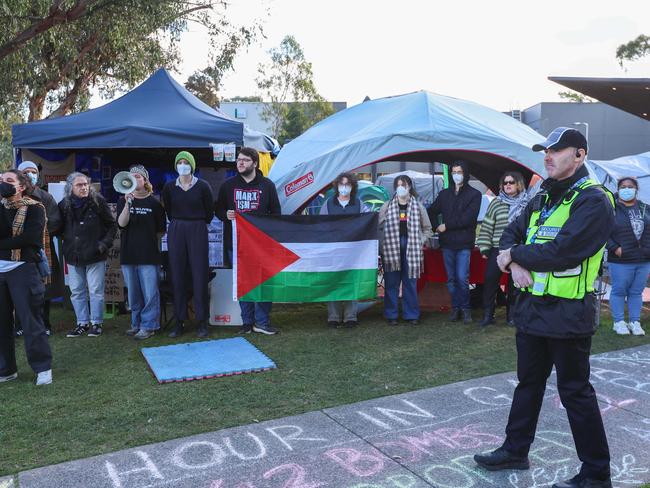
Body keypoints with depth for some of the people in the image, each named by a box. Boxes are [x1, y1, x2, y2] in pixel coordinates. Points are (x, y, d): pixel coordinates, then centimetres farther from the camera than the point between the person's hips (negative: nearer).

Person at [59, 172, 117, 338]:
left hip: (95, 256, -3)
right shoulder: (64, 205, 4)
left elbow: (112, 225, 0)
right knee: (76, 292, 10)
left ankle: (96, 323, 13)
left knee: (96, 291, 1)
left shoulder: (98, 202, -4)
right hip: (73, 256, 4)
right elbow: (59, 228, 14)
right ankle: (82, 323, 22)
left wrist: (105, 243, -9)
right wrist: (67, 245, -1)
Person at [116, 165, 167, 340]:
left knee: (150, 292, -3)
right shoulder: (123, 201, 7)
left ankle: (148, 326, 6)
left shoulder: (154, 202, 0)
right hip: (129, 254, 3)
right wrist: (128, 203, -19)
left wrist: (149, 240, 1)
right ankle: (137, 324, 23)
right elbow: (121, 223, -9)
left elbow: (161, 230, 6)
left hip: (149, 255, -3)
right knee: (133, 293, 12)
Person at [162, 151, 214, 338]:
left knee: (199, 275, -2)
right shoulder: (169, 187, 5)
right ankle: (179, 321, 12)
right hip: (176, 231, 2)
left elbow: (209, 211, 7)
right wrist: (179, 224, 14)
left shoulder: (202, 186, -2)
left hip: (198, 231, -2)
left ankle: (202, 322, 7)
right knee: (177, 276, 3)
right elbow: (169, 211, 17)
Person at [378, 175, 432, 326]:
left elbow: (427, 228, 13)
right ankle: (391, 315, 12)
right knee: (391, 283, 3)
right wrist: (384, 245, -6)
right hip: (391, 249, 0)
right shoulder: (387, 207, 4)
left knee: (410, 282, 5)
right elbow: (379, 227, 4)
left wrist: (420, 242, 1)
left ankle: (411, 315, 14)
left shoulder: (418, 206, 6)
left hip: (411, 249, 1)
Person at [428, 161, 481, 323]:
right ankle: (455, 307, 18)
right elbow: (432, 212, 22)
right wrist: (436, 227, 6)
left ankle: (465, 307, 9)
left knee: (462, 278, -8)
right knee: (451, 278, 7)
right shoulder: (444, 194, 13)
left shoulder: (474, 194, 0)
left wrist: (446, 225, -9)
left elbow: (468, 218, -11)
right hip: (447, 243, 4)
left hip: (464, 243, -4)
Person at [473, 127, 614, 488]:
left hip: (567, 313, -8)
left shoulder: (593, 201, -14)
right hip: (532, 306, 8)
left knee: (575, 391, 3)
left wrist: (514, 255, -10)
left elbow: (561, 252, -24)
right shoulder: (542, 198, 13)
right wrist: (516, 264, -11)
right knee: (528, 383, 18)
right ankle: (515, 451, 34)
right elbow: (511, 234, 11)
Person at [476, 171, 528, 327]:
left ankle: (511, 314, 23)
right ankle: (487, 315, 9)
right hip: (498, 250, 0)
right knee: (490, 281, -2)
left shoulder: (527, 204, 2)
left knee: (514, 283, 9)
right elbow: (486, 227, 4)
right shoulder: (496, 203, 4)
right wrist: (484, 248, -2)